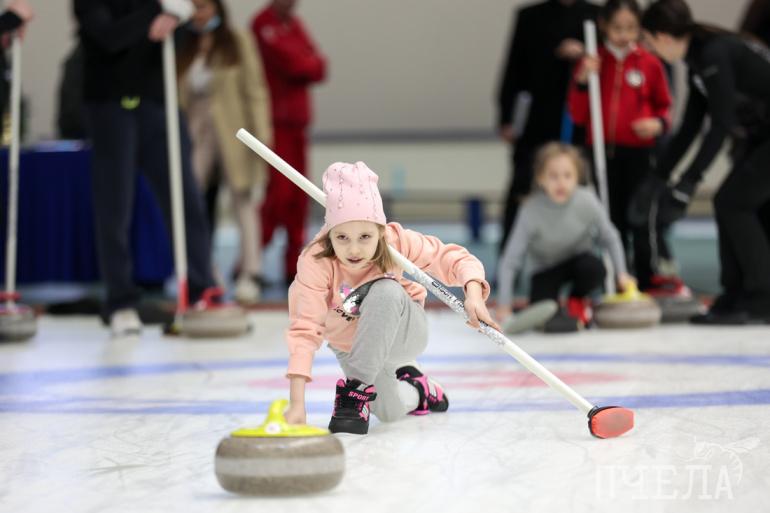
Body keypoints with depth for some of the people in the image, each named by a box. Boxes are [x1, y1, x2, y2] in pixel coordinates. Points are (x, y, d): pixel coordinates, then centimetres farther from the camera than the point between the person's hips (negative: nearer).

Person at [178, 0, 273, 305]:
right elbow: (181, 96, 9)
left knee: (244, 202, 1)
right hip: (197, 132, 4)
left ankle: (250, 276, 4)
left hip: (233, 133, -3)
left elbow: (255, 88, -4)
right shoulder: (185, 50, 9)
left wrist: (261, 130, -11)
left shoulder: (238, 42, -1)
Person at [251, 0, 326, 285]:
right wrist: (311, 63, 1)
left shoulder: (295, 25, 16)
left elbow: (319, 68, 8)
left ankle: (294, 267, 10)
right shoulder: (264, 24, -9)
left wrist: (303, 65, -12)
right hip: (276, 121, -8)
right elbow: (290, 61, -17)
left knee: (298, 196, 6)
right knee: (278, 190, -14)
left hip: (296, 122, 8)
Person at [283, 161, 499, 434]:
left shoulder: (397, 242, -28)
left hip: (402, 334, -1)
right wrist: (297, 403, -48)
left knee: (385, 290, -32)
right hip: (353, 348, 1)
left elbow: (456, 259, -19)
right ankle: (414, 388, 32)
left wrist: (473, 296, -41)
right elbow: (305, 330, -39)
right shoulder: (315, 263, -34)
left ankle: (358, 387, -22)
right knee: (389, 413, -7)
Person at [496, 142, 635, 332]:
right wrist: (504, 306, -29)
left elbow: (610, 237, -8)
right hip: (546, 269, -2)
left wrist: (621, 274, -10)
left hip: (578, 258, 2)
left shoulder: (587, 201, -25)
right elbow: (510, 261, -26)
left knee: (595, 268, -32)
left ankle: (577, 301, 2)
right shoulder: (531, 211, -29)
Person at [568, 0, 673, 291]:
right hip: (603, 153, 2)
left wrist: (658, 123, -12)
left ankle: (650, 286, 4)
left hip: (639, 153, -2)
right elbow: (578, 115, 2)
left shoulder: (650, 64, 0)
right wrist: (582, 81, -12)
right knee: (613, 222, 9)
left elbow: (664, 106, 9)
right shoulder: (592, 64, 3)